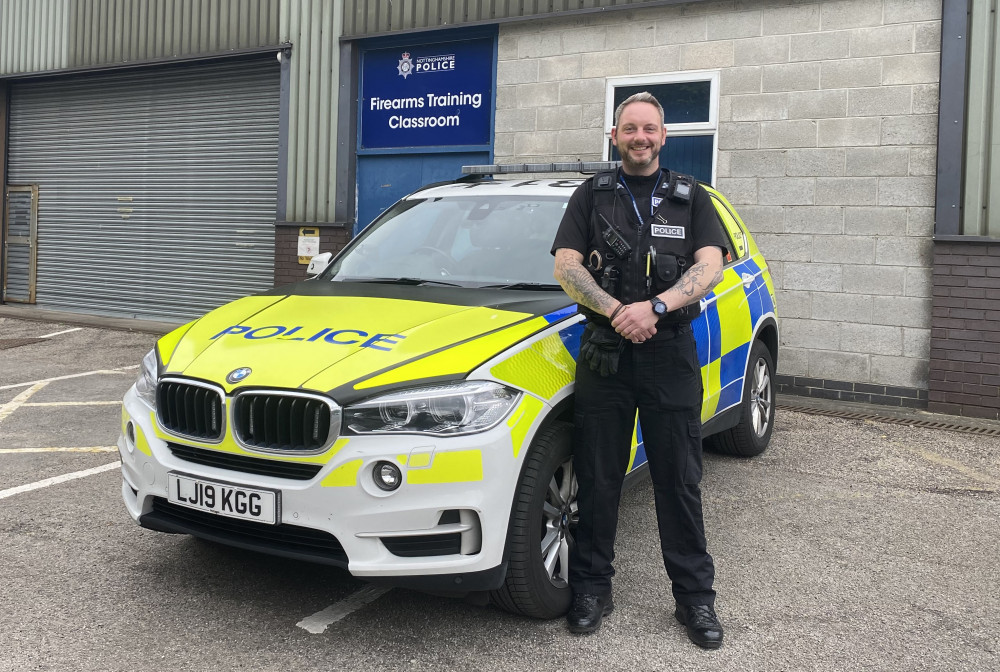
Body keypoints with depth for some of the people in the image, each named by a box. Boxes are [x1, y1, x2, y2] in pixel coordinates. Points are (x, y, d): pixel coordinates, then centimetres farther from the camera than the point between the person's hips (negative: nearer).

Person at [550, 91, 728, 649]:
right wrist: (615, 311, -16)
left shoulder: (690, 197, 10)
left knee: (680, 482, 5)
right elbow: (566, 266, 0)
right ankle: (593, 588, 19)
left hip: (670, 353, 0)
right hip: (604, 352, 0)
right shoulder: (592, 196, 10)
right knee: (598, 479, 6)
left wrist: (654, 307, -18)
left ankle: (695, 596, 16)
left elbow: (711, 266, -3)